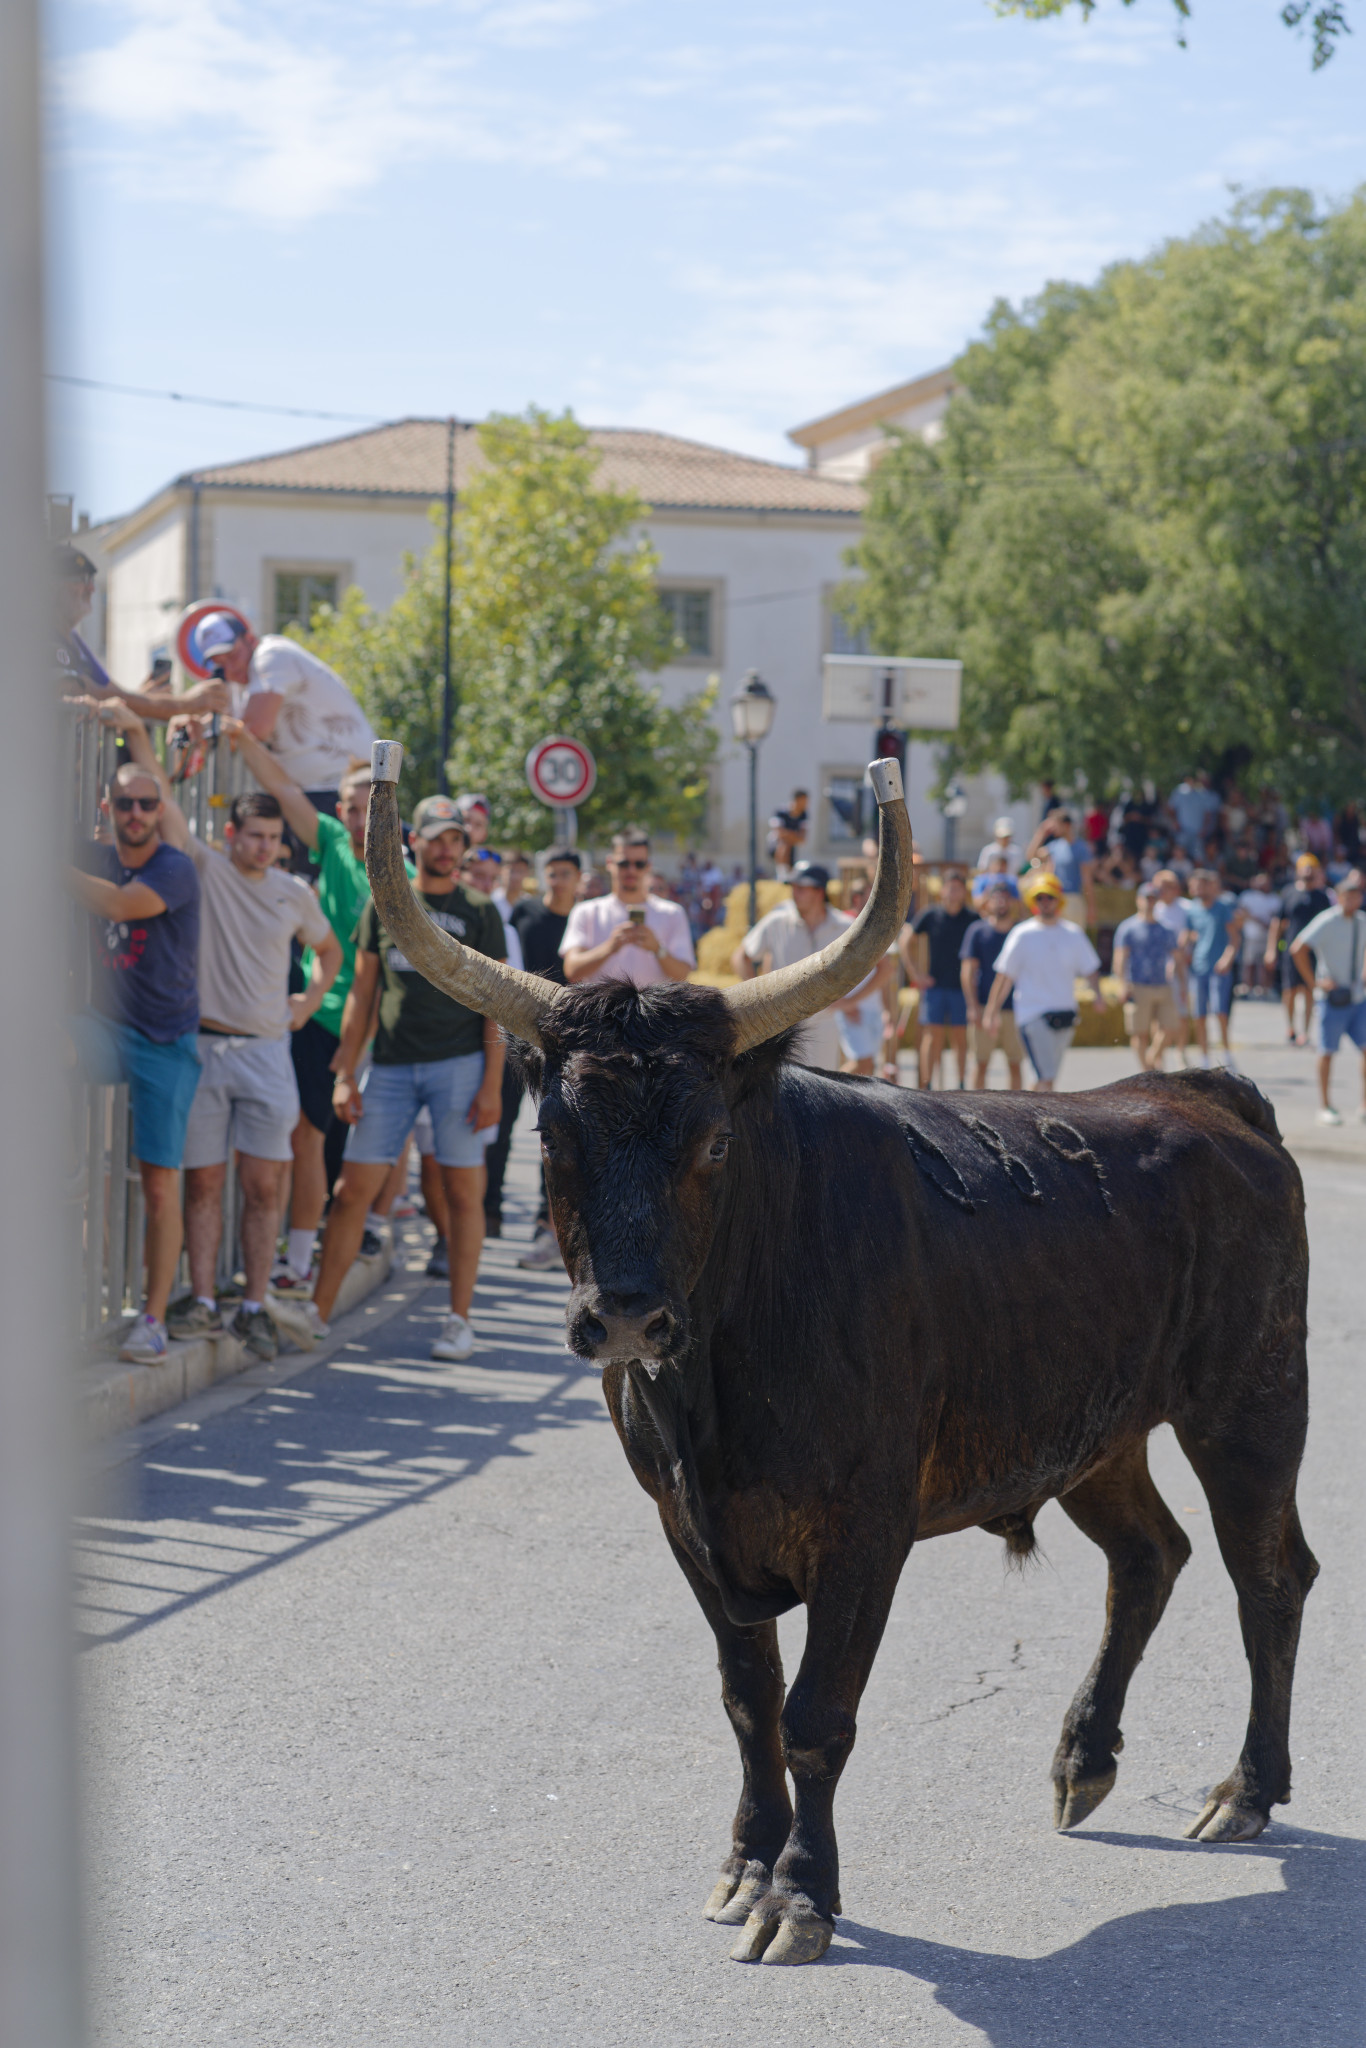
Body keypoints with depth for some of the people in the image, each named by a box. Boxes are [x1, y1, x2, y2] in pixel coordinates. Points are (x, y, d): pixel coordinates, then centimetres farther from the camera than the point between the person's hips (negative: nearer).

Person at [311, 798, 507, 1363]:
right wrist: (345, 1074, 5)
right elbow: (362, 993, 12)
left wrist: (492, 1084, -7)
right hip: (391, 1066, 2)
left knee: (463, 1190, -2)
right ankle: (319, 1311, 7)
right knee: (353, 1188, 0)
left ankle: (459, 1320, 5)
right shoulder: (384, 906, 11)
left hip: (459, 1064, -2)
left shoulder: (479, 913, 5)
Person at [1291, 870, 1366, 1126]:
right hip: (1332, 999, -5)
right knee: (1327, 1052, 2)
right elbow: (1298, 949, -17)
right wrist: (1314, 982, -14)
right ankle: (1325, 1107, 12)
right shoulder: (1327, 922, -12)